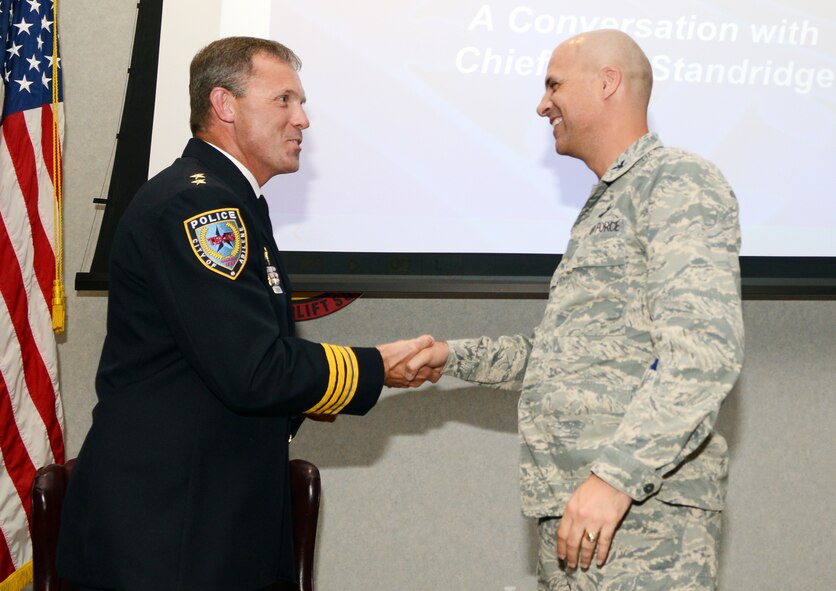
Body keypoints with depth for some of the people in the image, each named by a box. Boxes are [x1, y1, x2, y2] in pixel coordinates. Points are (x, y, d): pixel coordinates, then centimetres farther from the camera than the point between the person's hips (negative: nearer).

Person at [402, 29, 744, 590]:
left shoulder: (680, 182, -7)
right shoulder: (603, 208, 24)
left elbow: (704, 351, -19)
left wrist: (617, 475, -25)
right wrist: (455, 357, 20)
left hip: (643, 510, -9)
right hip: (571, 511, 9)